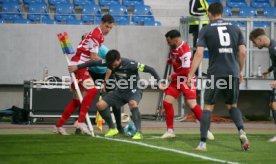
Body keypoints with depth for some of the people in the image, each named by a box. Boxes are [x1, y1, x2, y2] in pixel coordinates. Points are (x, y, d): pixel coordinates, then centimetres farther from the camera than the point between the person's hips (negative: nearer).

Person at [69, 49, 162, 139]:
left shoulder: (130, 64, -27)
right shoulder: (110, 62, -12)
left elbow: (149, 69, -24)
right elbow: (94, 63, -2)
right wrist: (77, 67, 0)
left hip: (134, 91, -6)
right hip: (120, 91, 6)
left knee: (132, 103, -40)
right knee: (100, 105, -5)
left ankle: (138, 132, -35)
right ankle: (112, 129, 13)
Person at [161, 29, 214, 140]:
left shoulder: (185, 51, -26)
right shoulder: (174, 47, 1)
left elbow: (186, 72, -24)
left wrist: (172, 77, -13)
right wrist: (170, 60, 9)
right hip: (177, 79, 9)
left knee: (192, 104, -16)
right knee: (167, 102, 1)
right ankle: (170, 131, 9)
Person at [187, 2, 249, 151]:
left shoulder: (206, 30, 2)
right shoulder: (235, 29, 10)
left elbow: (199, 54, -6)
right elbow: (242, 52, 5)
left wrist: (191, 75, -5)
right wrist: (240, 71, 18)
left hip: (215, 74, -3)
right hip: (232, 73, 3)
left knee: (208, 107, 6)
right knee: (232, 105, 18)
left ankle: (203, 143, 1)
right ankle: (241, 131, -7)